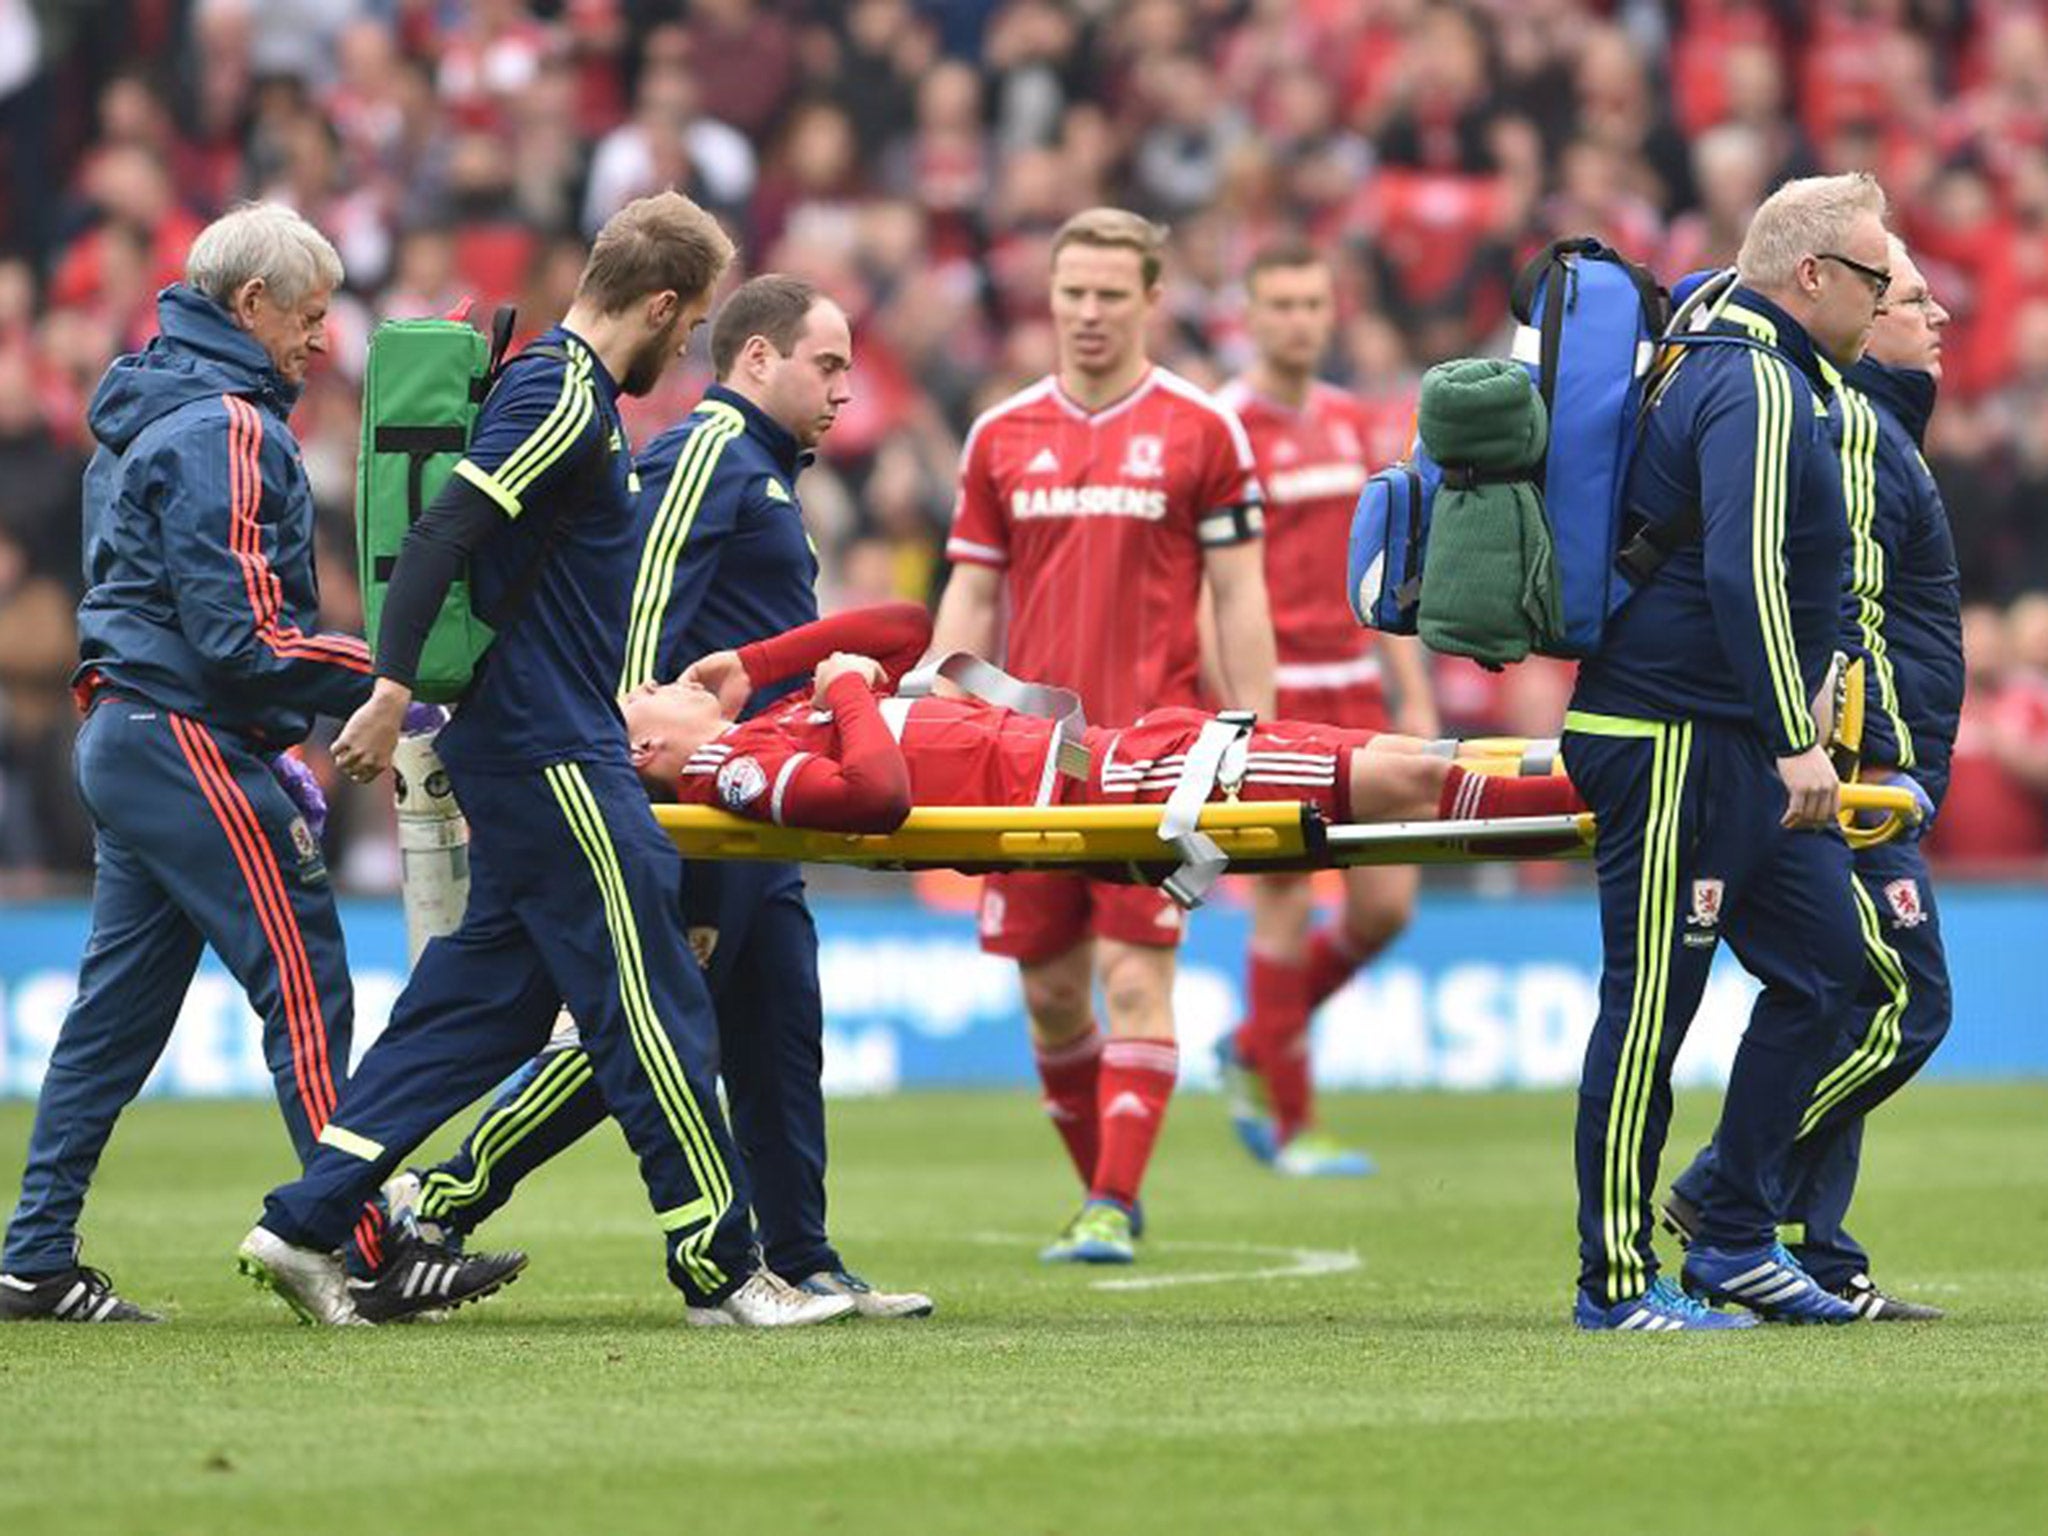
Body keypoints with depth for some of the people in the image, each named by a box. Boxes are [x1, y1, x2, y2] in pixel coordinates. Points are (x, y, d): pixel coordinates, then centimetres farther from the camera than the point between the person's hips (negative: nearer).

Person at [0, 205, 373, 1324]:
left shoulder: (145, 415, 18)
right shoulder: (225, 430, -15)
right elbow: (239, 635, -20)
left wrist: (274, 755, 18)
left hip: (124, 736, 10)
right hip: (191, 747, -10)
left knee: (118, 1004, 10)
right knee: (307, 990, -8)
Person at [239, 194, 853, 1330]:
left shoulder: (559, 387, 17)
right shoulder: (565, 397, -14)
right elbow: (442, 537, -23)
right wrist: (393, 692, -30)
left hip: (526, 752, 10)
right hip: (551, 758, -10)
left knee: (480, 1000, 10)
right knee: (651, 1009, -5)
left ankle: (307, 1224, 9)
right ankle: (720, 1270, -1)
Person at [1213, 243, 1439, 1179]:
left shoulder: (1348, 420, 14)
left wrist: (1414, 695, 14)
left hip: (1353, 689, 6)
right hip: (1273, 692, -6)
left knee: (1386, 904, 1)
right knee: (1286, 906, -4)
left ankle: (1254, 1049, 23)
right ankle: (1289, 1123, 7)